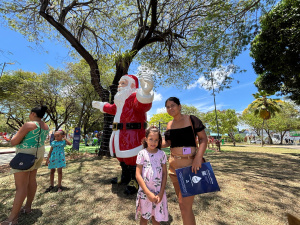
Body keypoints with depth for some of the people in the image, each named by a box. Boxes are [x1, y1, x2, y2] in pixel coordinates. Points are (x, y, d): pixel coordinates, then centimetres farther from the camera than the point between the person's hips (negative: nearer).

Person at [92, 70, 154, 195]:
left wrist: (145, 92, -63)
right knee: (121, 156, 23)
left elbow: (143, 105, -40)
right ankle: (125, 176, 45)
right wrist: (100, 105, 50)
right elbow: (113, 108, 36)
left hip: (132, 135, -10)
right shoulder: (120, 99, 17)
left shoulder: (135, 96, -15)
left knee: (132, 158, -2)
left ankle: (135, 181, 21)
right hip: (119, 134, 11)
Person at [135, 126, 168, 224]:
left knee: (156, 217, 17)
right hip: (145, 191, -1)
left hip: (158, 192, 1)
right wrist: (148, 193, -14)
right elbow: (138, 175, -11)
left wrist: (161, 193, -7)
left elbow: (164, 174, -2)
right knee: (144, 216, 18)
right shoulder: (142, 154, -12)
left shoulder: (162, 154, -5)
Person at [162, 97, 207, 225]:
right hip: (174, 164, 6)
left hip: (190, 164, -5)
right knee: (182, 202, 19)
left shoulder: (191, 120, -6)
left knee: (185, 205, -4)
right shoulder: (169, 125, 8)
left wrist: (198, 157, -21)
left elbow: (203, 139, -8)